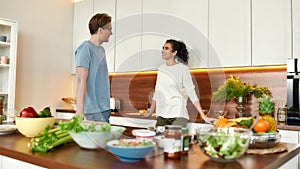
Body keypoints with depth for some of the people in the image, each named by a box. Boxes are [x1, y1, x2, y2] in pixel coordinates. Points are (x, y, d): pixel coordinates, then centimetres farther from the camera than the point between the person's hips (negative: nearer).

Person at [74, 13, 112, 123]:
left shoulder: (101, 50, 16)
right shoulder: (85, 49, -11)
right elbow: (81, 80, -19)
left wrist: (106, 105, 17)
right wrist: (80, 110, -24)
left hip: (104, 108, 8)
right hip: (94, 110, -8)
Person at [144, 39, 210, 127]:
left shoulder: (182, 69, -6)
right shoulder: (161, 69, 9)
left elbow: (191, 93, -7)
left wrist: (202, 114, -11)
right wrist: (150, 112, 19)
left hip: (178, 116, -4)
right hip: (162, 115, 5)